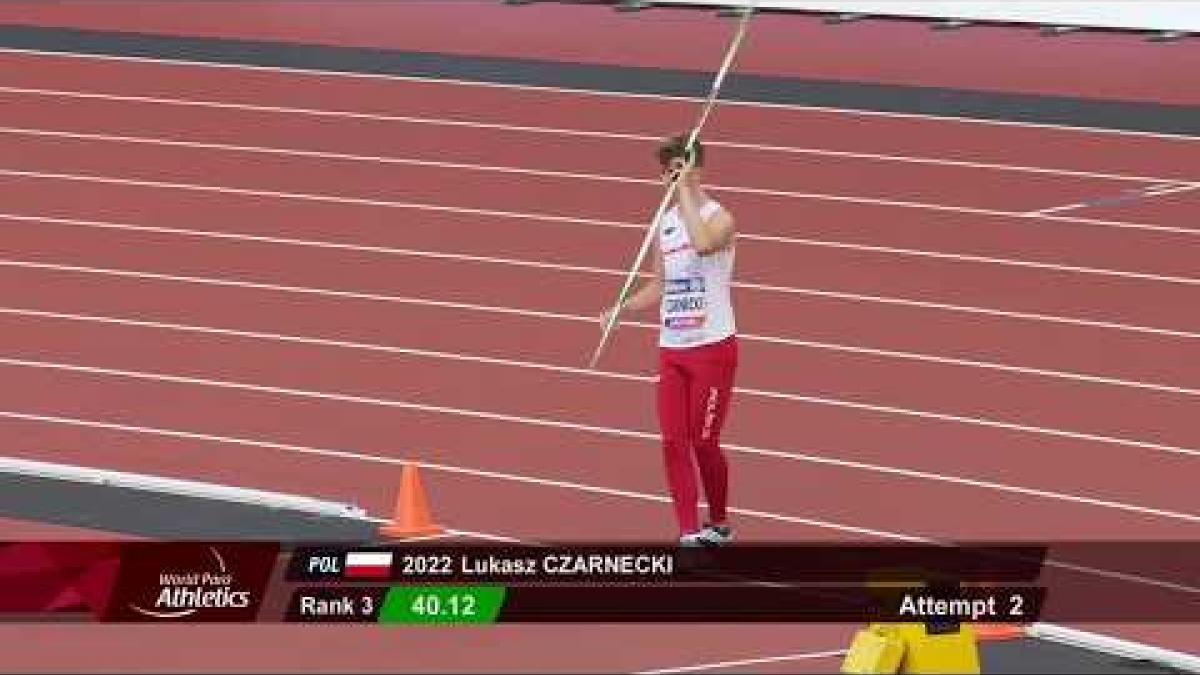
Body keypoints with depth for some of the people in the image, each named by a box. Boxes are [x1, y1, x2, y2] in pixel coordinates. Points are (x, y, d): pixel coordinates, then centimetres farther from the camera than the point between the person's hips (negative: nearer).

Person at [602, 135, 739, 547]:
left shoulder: (718, 218, -10)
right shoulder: (665, 223, 11)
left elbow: (703, 243, -35)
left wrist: (686, 188, -27)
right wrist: (621, 308, 2)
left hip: (712, 347, -6)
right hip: (672, 349, 6)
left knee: (703, 442, -1)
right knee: (673, 442, -2)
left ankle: (719, 525, 20)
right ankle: (689, 533, 1)